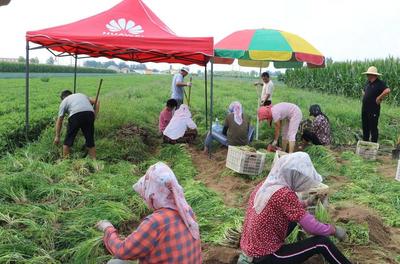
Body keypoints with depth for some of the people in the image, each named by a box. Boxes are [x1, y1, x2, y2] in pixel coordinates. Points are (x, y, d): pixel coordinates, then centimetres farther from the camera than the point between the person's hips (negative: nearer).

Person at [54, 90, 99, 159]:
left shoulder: (64, 101, 27)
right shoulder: (81, 95, 38)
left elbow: (59, 121, 25)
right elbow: (97, 102, 29)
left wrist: (57, 136, 29)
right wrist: (94, 116, 24)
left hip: (75, 115, -3)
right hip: (90, 113, 3)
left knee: (68, 140, 14)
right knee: (90, 140, 14)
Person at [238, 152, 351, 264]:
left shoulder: (264, 185, 2)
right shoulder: (284, 194, -24)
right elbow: (311, 227, -18)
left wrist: (307, 202, 16)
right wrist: (333, 230, -1)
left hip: (251, 249, 8)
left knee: (295, 218, 22)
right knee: (321, 242, -7)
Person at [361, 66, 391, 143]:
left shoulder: (380, 83, -13)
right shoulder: (368, 82, 11)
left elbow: (387, 90, -31)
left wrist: (379, 98, -22)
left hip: (373, 110, -8)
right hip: (365, 109, 8)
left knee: (373, 128, 0)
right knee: (365, 127, 16)